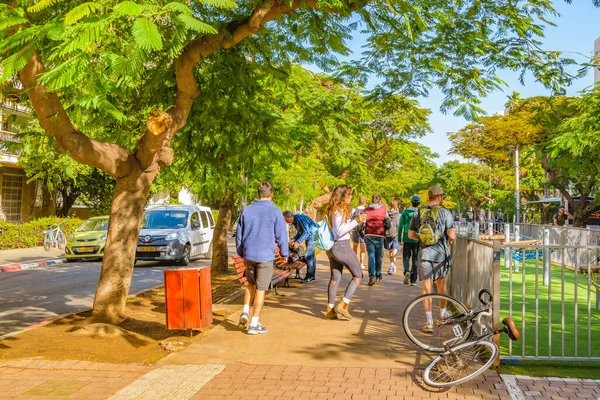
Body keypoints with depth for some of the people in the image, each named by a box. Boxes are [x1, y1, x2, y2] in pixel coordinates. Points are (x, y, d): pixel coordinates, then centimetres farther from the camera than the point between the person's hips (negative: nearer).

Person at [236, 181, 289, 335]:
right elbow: (281, 235, -5)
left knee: (251, 284, 23)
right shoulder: (275, 212, -8)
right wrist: (284, 254, 9)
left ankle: (245, 313, 8)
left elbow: (239, 234, 10)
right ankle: (254, 324, 9)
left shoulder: (246, 210, 4)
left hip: (248, 255, 4)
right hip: (265, 256, -4)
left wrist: (241, 253, 23)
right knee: (260, 289, 5)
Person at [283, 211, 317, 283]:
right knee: (311, 256, 12)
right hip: (308, 237, 10)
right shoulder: (294, 222, 7)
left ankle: (310, 276, -5)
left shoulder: (300, 218, -22)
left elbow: (307, 232, -28)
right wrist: (293, 240, 3)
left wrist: (298, 242, -30)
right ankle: (311, 277, 18)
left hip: (312, 236, -10)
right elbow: (300, 233, 17)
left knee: (308, 256, -10)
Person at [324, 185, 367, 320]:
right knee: (358, 275, 2)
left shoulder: (333, 210, 13)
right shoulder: (341, 210, -15)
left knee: (335, 277, 12)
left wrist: (356, 218, 12)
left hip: (332, 247, 9)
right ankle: (343, 305, -3)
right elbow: (339, 232, -21)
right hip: (342, 246, -9)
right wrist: (356, 221, -24)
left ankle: (330, 310, 15)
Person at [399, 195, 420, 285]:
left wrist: (399, 238, 4)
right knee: (415, 259, 8)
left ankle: (407, 271, -17)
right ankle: (413, 280, 8)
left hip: (407, 238, 0)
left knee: (406, 256, 12)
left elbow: (400, 226, -2)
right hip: (417, 239, 0)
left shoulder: (405, 212, 0)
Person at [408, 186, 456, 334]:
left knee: (426, 288, 3)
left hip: (425, 254, 1)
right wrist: (451, 239, 10)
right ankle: (443, 313, 35)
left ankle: (429, 321, -2)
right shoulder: (444, 213, -8)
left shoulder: (418, 213, 3)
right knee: (441, 284, 18)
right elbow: (452, 235, -13)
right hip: (441, 254, -1)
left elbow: (411, 234, 7)